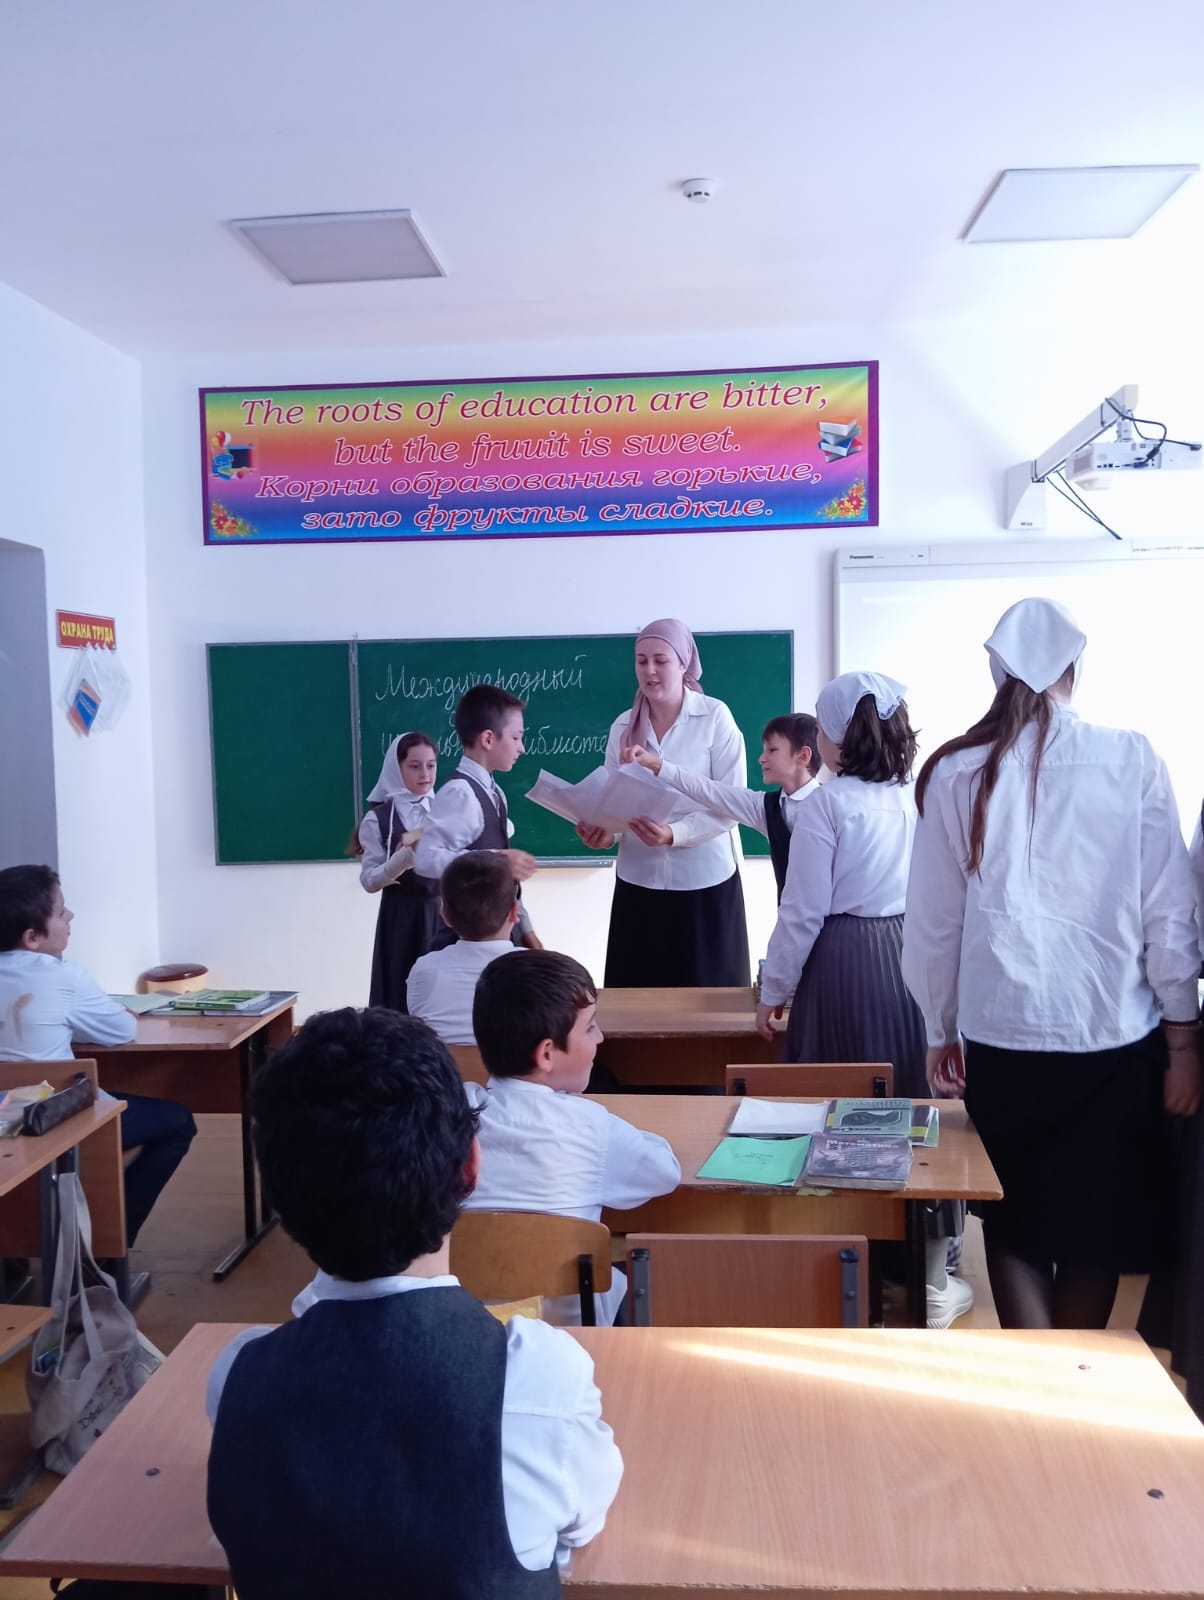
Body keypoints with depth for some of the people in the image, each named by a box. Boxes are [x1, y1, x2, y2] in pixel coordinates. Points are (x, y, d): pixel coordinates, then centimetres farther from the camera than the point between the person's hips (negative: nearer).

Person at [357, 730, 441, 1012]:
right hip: (401, 920, -3)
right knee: (403, 997, -2)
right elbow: (370, 880, -7)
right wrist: (409, 853, -22)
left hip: (441, 915, 3)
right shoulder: (377, 819, -3)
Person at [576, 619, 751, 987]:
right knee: (639, 990, 5)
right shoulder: (623, 726, 6)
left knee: (706, 990, 4)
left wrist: (674, 833, -24)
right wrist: (605, 830, -14)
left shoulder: (715, 717, -6)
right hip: (639, 881, 3)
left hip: (704, 880, -3)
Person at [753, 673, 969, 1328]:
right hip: (918, 957, 4)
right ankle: (931, 1280, 22)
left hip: (846, 963, -4)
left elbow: (804, 911, -10)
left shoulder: (830, 802, -11)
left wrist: (773, 990, 0)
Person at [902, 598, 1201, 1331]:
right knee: (1097, 1225, 17)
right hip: (1113, 1035, 0)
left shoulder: (956, 772, -4)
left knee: (1015, 1222, 18)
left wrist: (940, 1031, 12)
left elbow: (933, 921, 0)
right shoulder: (1131, 760, -7)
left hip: (1000, 1035, 1)